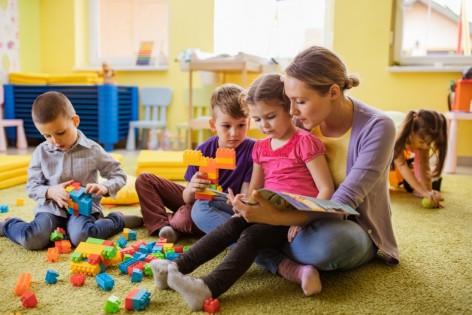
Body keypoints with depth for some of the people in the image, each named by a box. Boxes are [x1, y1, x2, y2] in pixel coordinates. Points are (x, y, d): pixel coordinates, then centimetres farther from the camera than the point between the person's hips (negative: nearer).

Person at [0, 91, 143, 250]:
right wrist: (50, 192, -17)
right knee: (32, 240, -27)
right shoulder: (41, 152, 0)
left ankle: (117, 220, -5)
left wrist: (105, 187, -20)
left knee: (81, 237, -33)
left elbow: (119, 175, 1)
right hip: (51, 208, 2)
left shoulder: (93, 150, -5)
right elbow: (32, 186, 4)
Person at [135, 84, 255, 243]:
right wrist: (191, 189, -33)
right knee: (144, 179, 0)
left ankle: (169, 221, -4)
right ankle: (161, 224, -14)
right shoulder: (203, 151, -12)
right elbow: (188, 199, -9)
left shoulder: (252, 150, -19)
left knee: (185, 217, -37)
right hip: (197, 199, 5)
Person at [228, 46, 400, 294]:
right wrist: (250, 201, -24)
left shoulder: (377, 128, -21)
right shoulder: (301, 123, -8)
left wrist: (275, 218, -40)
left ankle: (273, 256, -10)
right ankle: (291, 268, -26)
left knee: (327, 241, -41)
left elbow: (342, 204, -28)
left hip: (355, 230, -4)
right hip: (309, 218, 4)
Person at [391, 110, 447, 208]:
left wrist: (429, 191, -43)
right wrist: (424, 192, -56)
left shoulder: (423, 137, -30)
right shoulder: (396, 134, -45)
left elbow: (423, 165, -30)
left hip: (405, 153, 3)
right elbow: (401, 165, -48)